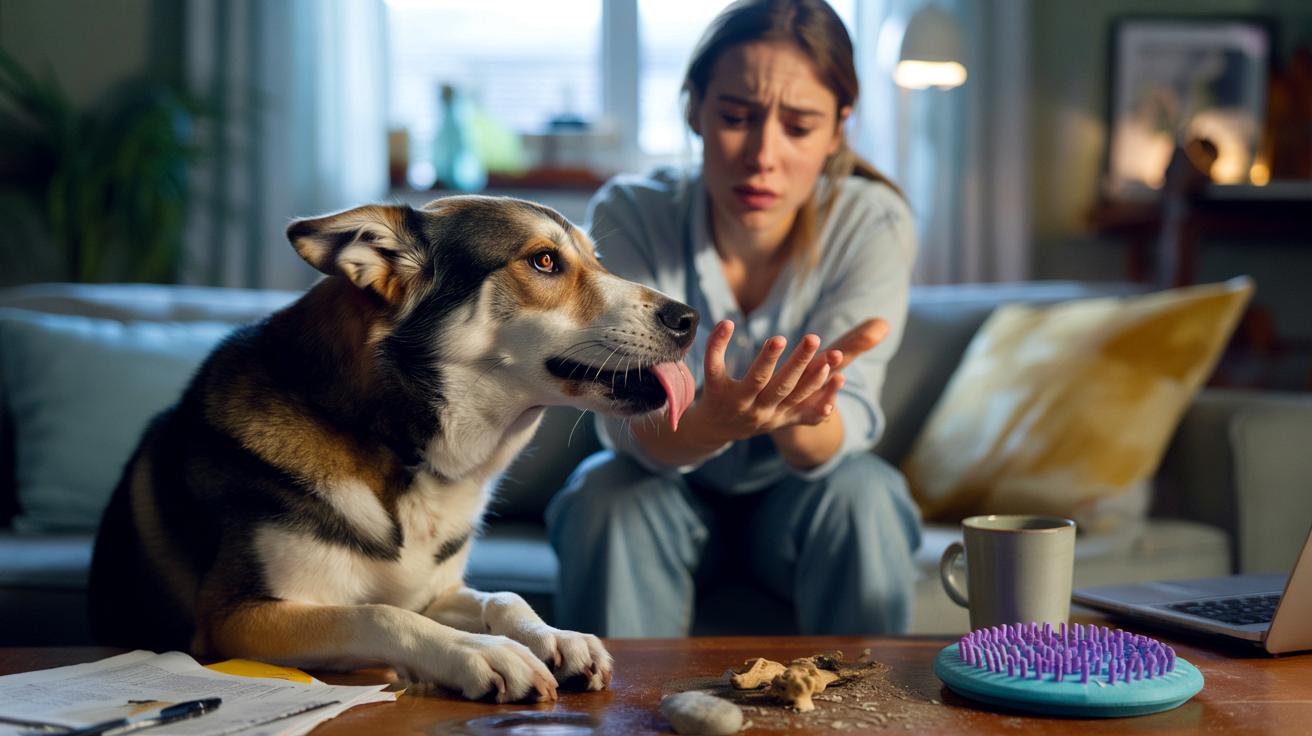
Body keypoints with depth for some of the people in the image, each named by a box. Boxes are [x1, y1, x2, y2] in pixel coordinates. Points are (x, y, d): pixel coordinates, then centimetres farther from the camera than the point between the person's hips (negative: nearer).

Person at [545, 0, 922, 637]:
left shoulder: (873, 222, -17)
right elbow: (638, 431, -25)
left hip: (797, 494, 1)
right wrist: (714, 421, -49)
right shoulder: (628, 214, -19)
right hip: (665, 484, 0)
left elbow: (835, 440, -24)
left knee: (863, 495, -29)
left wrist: (797, 415, -49)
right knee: (605, 500, -30)